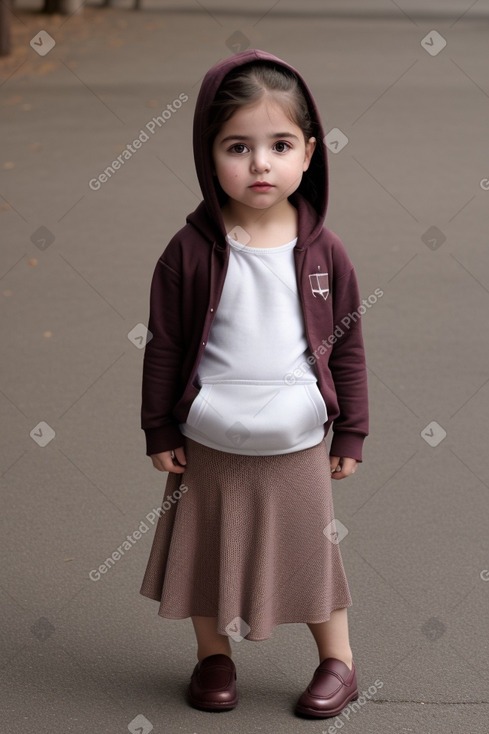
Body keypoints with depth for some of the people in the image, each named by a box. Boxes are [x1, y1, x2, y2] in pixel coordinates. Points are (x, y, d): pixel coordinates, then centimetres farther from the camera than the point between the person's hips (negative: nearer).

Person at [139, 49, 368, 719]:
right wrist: (159, 432, -1)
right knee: (206, 551, 14)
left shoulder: (324, 252, -8)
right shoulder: (191, 251, -12)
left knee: (313, 552, 13)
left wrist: (351, 435, 4)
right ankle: (213, 657, 36)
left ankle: (338, 661, 33)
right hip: (209, 450, 0)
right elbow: (163, 347, -3)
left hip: (299, 450, 0)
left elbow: (347, 347, 2)